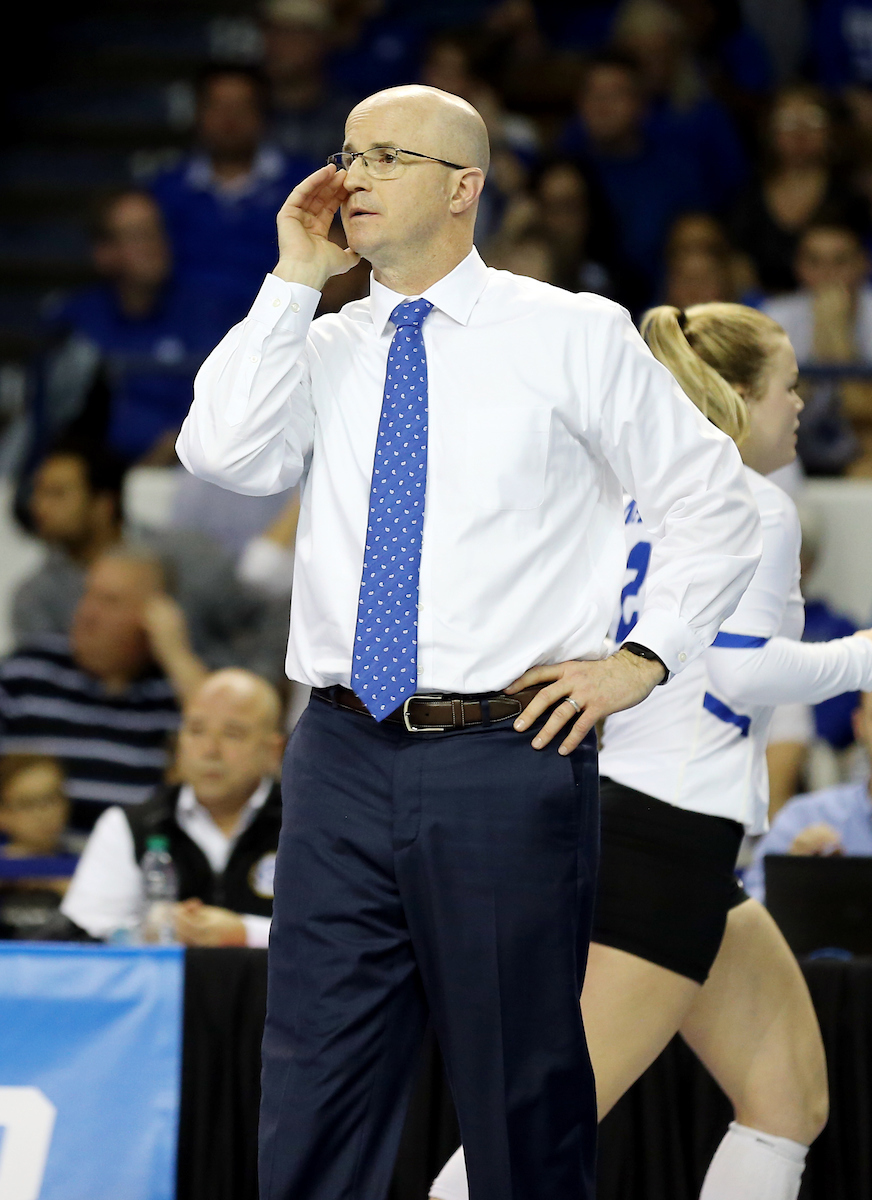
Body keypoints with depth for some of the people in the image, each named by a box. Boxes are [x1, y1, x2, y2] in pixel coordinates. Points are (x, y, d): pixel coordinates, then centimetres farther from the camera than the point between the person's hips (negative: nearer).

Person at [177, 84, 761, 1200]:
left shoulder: (575, 336, 2)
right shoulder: (321, 349, 11)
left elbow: (714, 504, 7)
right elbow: (220, 451, -8)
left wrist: (644, 657, -1)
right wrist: (295, 281, -4)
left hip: (506, 764, -3)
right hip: (343, 760, 3)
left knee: (525, 1103, 4)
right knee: (314, 1102, 4)